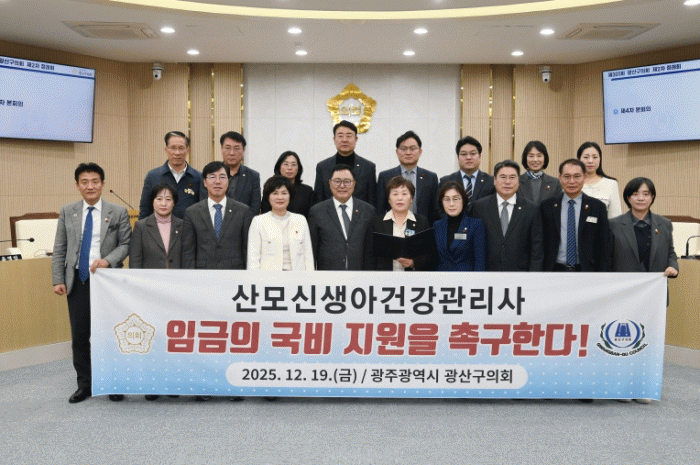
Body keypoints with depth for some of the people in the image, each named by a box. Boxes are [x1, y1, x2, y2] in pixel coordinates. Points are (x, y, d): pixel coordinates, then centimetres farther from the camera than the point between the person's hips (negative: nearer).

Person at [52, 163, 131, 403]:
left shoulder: (118, 212, 1)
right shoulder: (67, 212, 9)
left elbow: (126, 244, 0)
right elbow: (59, 249, 9)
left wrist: (108, 260, -17)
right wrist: (58, 280, 2)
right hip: (77, 280, 3)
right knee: (79, 336, 8)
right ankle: (85, 384, 22)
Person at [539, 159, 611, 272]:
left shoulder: (598, 207, 5)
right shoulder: (547, 206, 6)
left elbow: (604, 247, 4)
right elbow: (541, 245, 5)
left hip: (586, 270, 0)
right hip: (556, 269, 0)